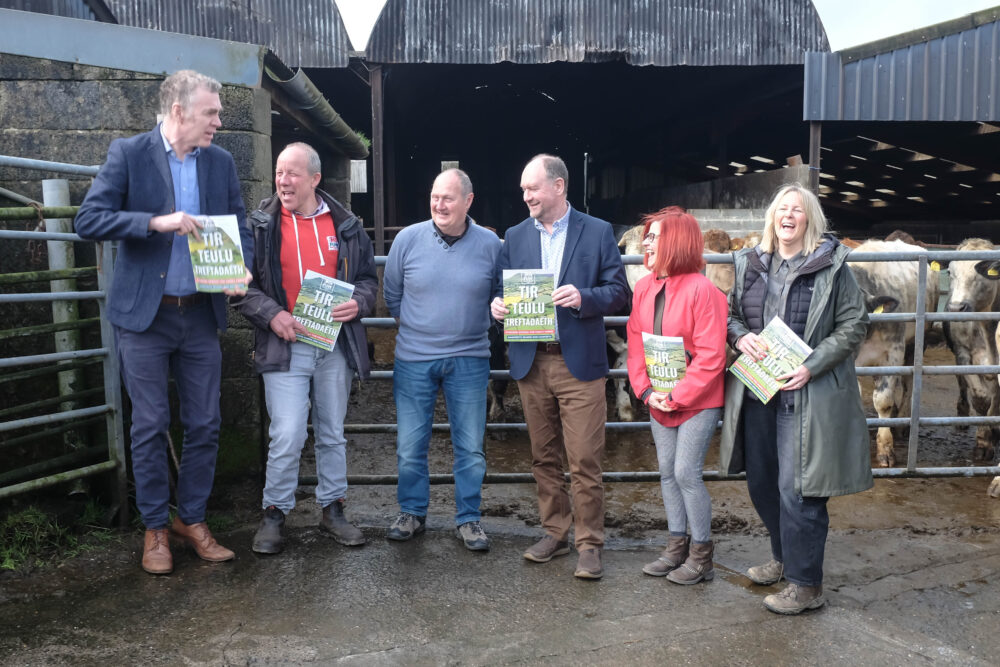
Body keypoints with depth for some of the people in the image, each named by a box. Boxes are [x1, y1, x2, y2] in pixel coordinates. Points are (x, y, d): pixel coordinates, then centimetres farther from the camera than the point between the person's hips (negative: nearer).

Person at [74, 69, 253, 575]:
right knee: (150, 426, 5)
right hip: (144, 314, -3)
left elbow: (239, 225, 12)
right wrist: (157, 221, -23)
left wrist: (240, 268, -8)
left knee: (204, 424, 7)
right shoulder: (128, 154, -4)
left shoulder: (221, 162, 7)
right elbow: (89, 220, -10)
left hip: (201, 314, 4)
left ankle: (192, 519, 24)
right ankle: (155, 529, 21)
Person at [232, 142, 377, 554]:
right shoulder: (260, 225, 1)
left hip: (336, 346, 3)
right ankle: (274, 514, 12)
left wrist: (358, 303, -6)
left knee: (333, 434, 13)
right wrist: (271, 314, -14)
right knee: (287, 437, -8)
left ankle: (332, 511, 27)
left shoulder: (345, 226, 8)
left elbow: (368, 277, 15)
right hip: (285, 346, -3)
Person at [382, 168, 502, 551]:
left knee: (470, 447, 7)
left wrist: (473, 328, 8)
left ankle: (468, 519, 23)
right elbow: (392, 294, 10)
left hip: (469, 359, 0)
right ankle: (412, 513, 28)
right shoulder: (408, 239, -3)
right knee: (410, 447, 8)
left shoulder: (490, 244, -3)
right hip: (413, 360, 0)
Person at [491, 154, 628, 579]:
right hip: (531, 363, 4)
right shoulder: (515, 236, 12)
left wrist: (583, 298, -20)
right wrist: (497, 305, -9)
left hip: (578, 363, -3)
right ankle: (555, 533, 26)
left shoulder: (597, 232, 1)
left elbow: (618, 292, -1)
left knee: (584, 461, -2)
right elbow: (501, 287, 14)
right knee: (544, 457, 12)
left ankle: (589, 544, 11)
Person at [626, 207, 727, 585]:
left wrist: (677, 397, -17)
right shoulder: (643, 288, 3)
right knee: (667, 473, 13)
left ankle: (701, 556, 13)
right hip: (659, 401, 7)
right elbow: (636, 345, 5)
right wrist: (647, 391, -6)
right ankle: (677, 546, 28)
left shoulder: (701, 290, -17)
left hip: (697, 401, -6)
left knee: (687, 473, -5)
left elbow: (710, 356, -18)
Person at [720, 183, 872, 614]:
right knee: (761, 482, 16)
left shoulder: (831, 266, -5)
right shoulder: (750, 263, 8)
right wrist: (740, 337, -8)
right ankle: (784, 557, 39)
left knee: (798, 490, -3)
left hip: (807, 396, -5)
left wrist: (811, 366, -17)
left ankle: (805, 585, 14)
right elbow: (731, 313, 15)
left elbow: (854, 325, -6)